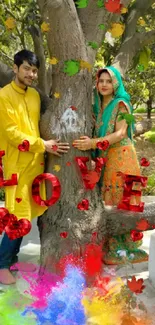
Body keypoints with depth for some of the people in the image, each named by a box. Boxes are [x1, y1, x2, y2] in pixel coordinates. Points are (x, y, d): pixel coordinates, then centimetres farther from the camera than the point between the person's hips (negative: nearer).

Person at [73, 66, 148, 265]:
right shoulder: (99, 106, 16)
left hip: (121, 158, -7)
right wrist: (91, 144, -4)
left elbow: (120, 133, -17)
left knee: (121, 201, -4)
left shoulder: (121, 104, -5)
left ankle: (124, 249, 4)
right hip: (104, 158, 7)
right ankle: (114, 246, 13)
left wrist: (93, 143, -26)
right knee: (109, 202, 6)